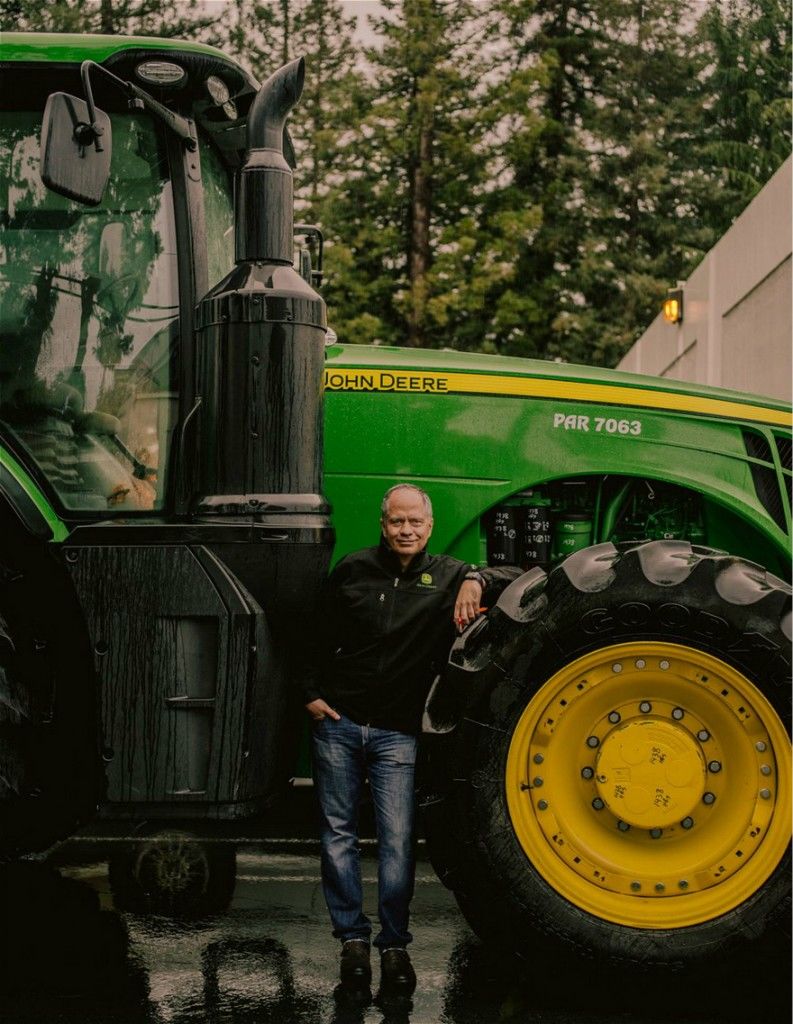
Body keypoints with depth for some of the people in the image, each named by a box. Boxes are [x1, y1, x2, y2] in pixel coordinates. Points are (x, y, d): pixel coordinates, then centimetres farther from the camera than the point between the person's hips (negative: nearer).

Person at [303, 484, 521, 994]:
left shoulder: (446, 577, -1)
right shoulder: (353, 570, 3)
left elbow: (523, 580, -6)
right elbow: (319, 636, 14)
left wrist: (477, 580, -24)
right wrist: (312, 693, 6)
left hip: (397, 734, -2)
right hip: (338, 722, 2)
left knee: (398, 840, -5)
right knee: (338, 831, 6)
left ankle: (395, 944, 8)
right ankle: (353, 936, 17)